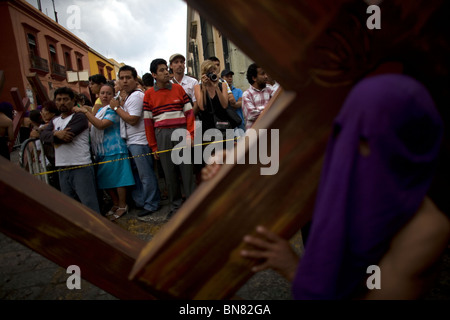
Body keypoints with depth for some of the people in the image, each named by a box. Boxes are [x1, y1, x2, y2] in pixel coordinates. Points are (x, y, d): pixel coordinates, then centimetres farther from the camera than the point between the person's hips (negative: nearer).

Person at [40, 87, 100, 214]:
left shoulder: (79, 117, -3)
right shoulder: (54, 121, 19)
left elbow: (67, 136, -16)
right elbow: (43, 136, 2)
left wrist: (53, 135, 1)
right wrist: (57, 134, -17)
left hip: (81, 168, -7)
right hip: (63, 169, 8)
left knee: (89, 203, -10)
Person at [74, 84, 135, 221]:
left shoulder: (113, 109, -9)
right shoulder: (99, 110, 19)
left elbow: (101, 125, -22)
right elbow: (94, 129, 27)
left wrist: (85, 112, -18)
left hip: (114, 150, -9)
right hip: (101, 152, 9)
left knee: (118, 178, -2)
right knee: (105, 180, 13)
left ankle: (122, 206, 10)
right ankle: (115, 204, 27)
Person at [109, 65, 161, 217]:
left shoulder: (136, 96, -13)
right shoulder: (128, 97, 19)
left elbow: (132, 119, -21)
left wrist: (116, 107, -9)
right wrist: (121, 106, 9)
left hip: (139, 142, -11)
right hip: (130, 142, 11)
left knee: (146, 175, -2)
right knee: (134, 174, 16)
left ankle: (151, 205, 8)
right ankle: (140, 202, 27)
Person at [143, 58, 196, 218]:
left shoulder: (178, 88, 6)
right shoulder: (149, 94, 6)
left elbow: (189, 112, 6)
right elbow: (148, 121, 6)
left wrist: (190, 134, -3)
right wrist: (153, 145, 4)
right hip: (162, 134, 1)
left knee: (186, 167, 0)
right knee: (168, 170, 5)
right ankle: (175, 204, 17)